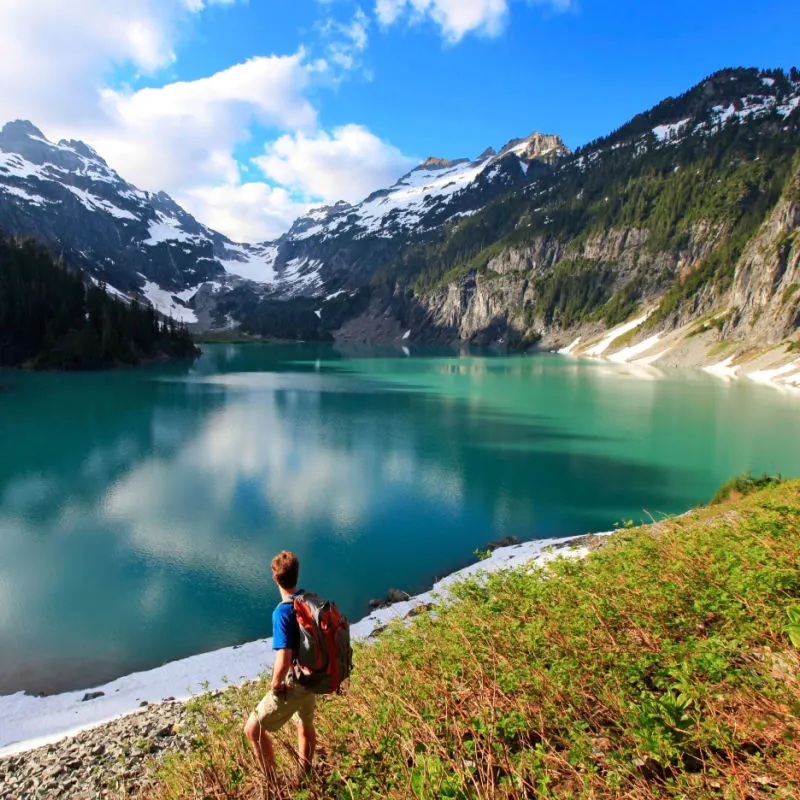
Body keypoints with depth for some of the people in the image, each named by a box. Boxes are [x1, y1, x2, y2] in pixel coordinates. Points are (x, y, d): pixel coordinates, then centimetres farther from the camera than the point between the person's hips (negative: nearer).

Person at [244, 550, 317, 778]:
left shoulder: (282, 612, -28)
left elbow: (284, 661, -32)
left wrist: (275, 685, -13)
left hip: (294, 683, -8)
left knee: (253, 729, 9)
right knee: (305, 725, 30)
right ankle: (306, 777, 49)